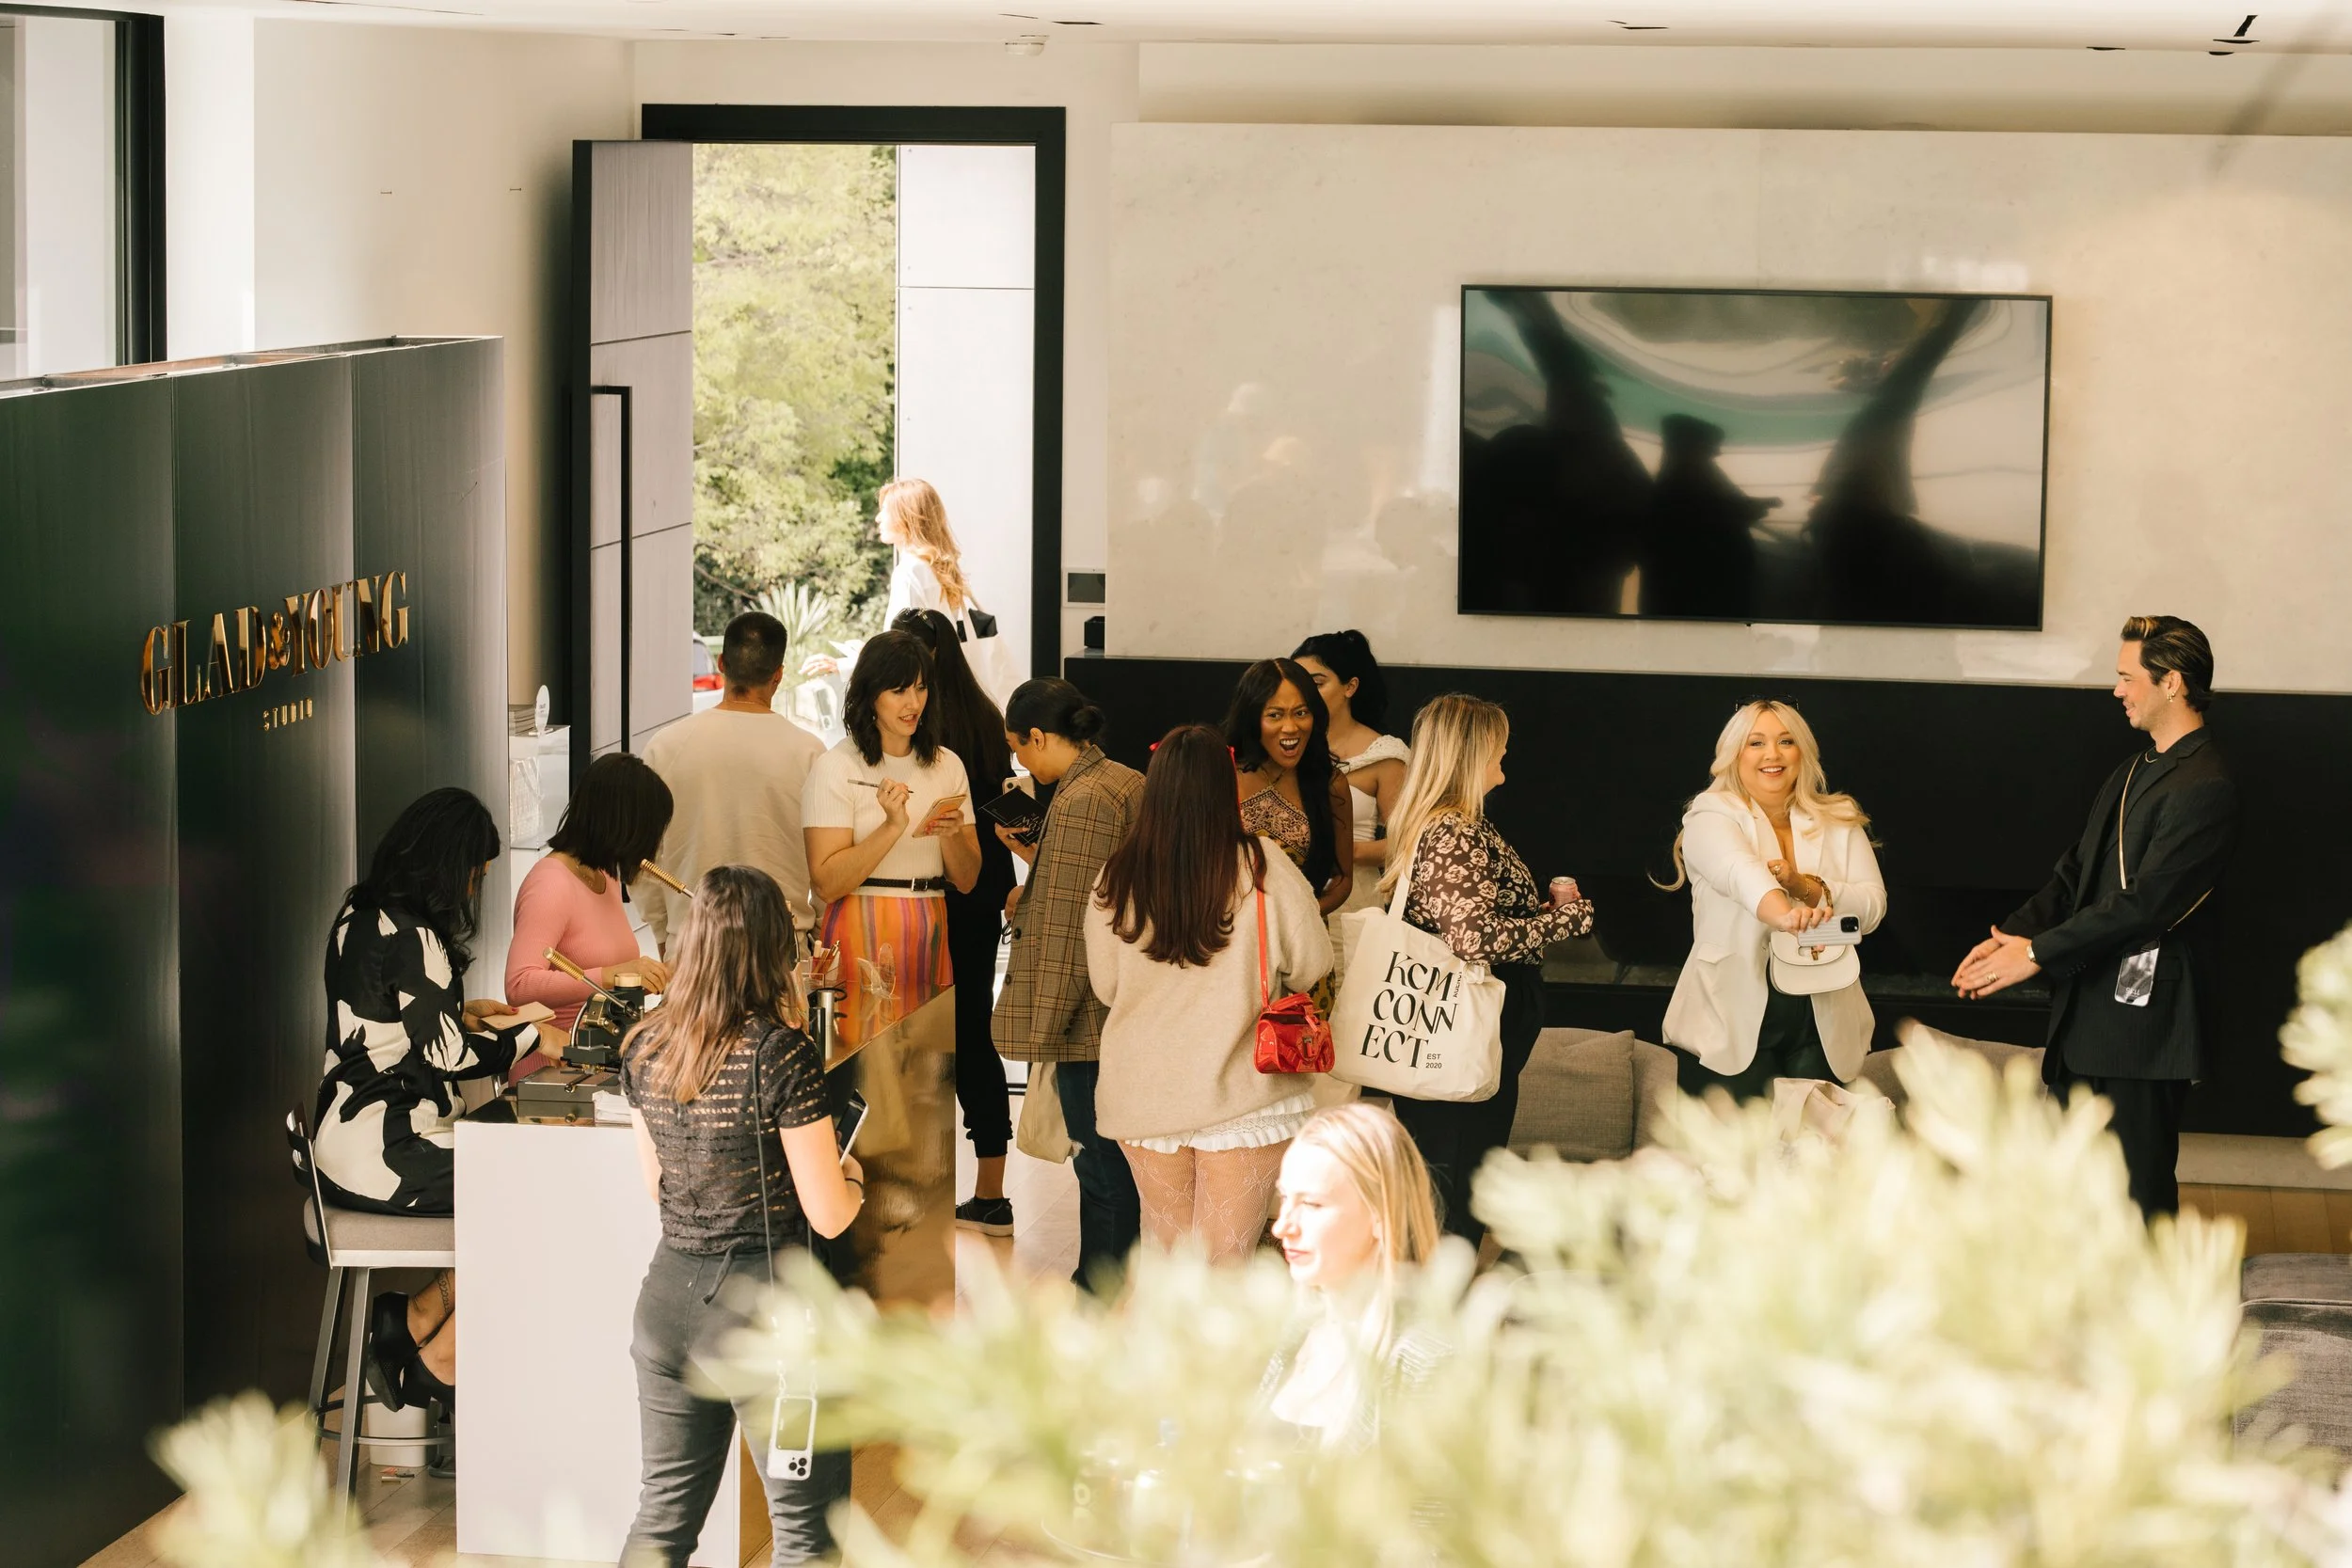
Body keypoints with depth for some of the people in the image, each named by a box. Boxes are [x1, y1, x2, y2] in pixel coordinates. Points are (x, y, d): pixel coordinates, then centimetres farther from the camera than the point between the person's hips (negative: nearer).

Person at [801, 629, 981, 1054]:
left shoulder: (947, 765, 13)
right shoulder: (835, 768, -3)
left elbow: (966, 881, 12)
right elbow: (826, 884, -11)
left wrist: (950, 835, -8)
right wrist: (893, 827, -19)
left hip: (930, 937, 5)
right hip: (863, 935, -5)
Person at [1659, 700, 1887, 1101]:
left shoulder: (1840, 823, 11)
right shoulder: (1712, 816, -3)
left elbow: (1873, 906, 1)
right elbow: (1739, 870, -25)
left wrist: (1807, 887, -17)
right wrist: (1783, 914, -46)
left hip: (1821, 1024, 4)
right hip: (1732, 1023, -3)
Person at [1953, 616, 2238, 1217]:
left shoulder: (2204, 788, -17)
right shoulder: (2135, 769, 16)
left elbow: (2143, 903, -22)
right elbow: (2075, 873, 16)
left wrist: (2038, 952, -17)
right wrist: (2013, 934, 1)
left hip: (2144, 1008, -10)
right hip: (2091, 1001, 10)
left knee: (2139, 1184, -2)